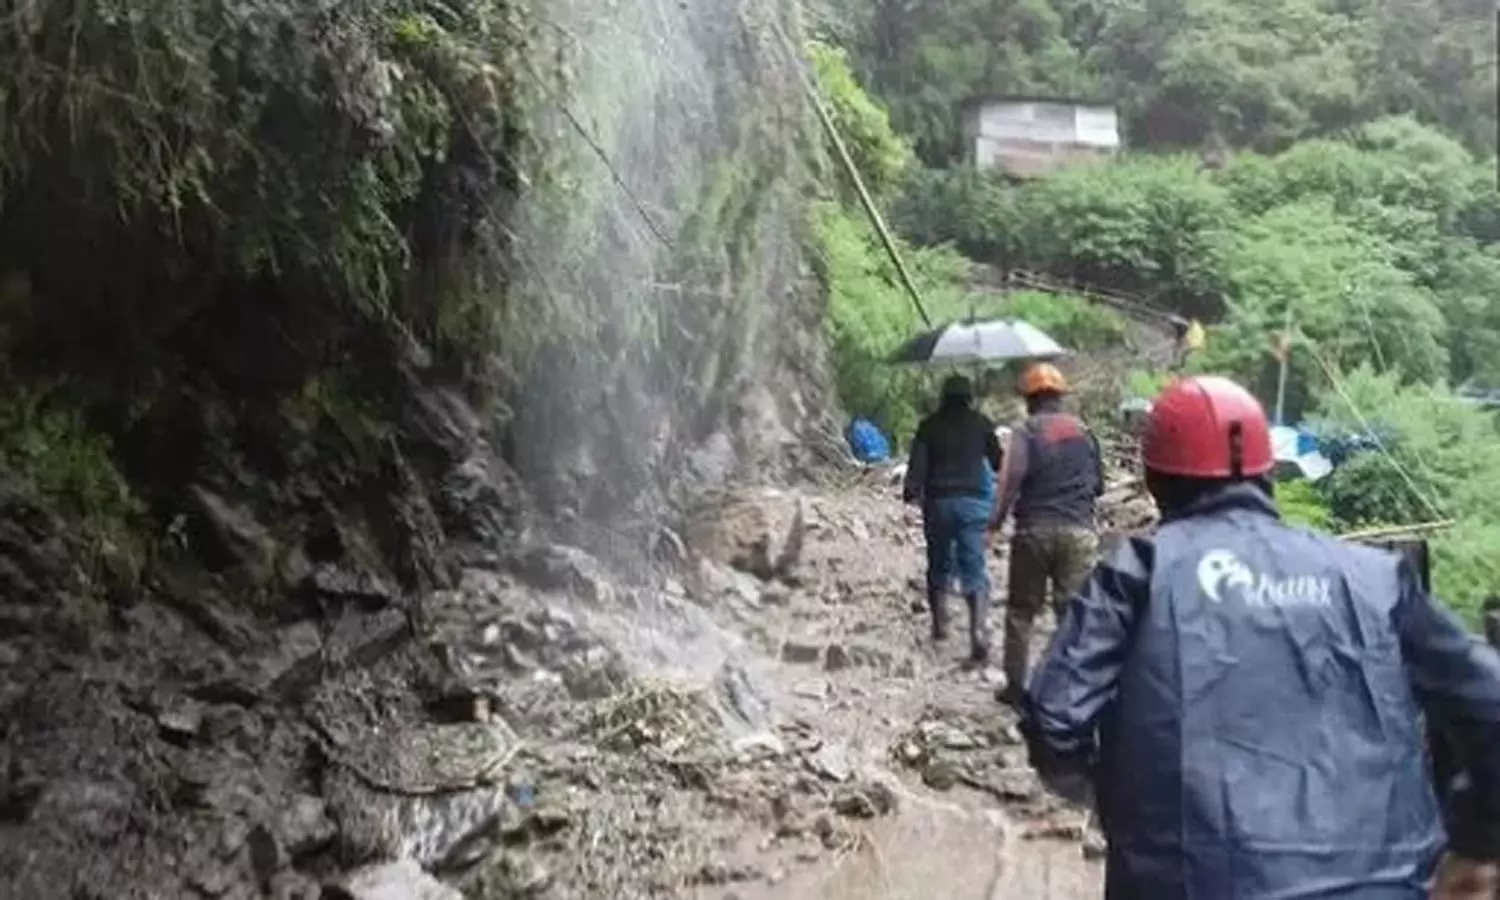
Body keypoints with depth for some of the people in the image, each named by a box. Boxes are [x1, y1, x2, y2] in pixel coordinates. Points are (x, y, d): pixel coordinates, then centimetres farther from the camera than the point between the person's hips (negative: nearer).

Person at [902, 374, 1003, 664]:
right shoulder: (981, 423, 3)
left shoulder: (930, 425, 3)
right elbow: (998, 460, 10)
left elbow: (918, 463, -5)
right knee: (974, 570, -3)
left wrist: (912, 492, 0)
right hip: (973, 501, -1)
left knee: (939, 566, 17)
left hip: (938, 501, 1)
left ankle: (939, 626, 24)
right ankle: (979, 630, -18)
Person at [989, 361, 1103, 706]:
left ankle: (1016, 685, 15)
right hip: (1079, 530, 3)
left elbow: (1012, 477, -18)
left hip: (1035, 529, -2)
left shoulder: (1027, 431, -3)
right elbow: (1099, 485, 16)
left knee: (1021, 610, 10)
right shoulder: (1084, 431, 11)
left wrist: (998, 517, -9)